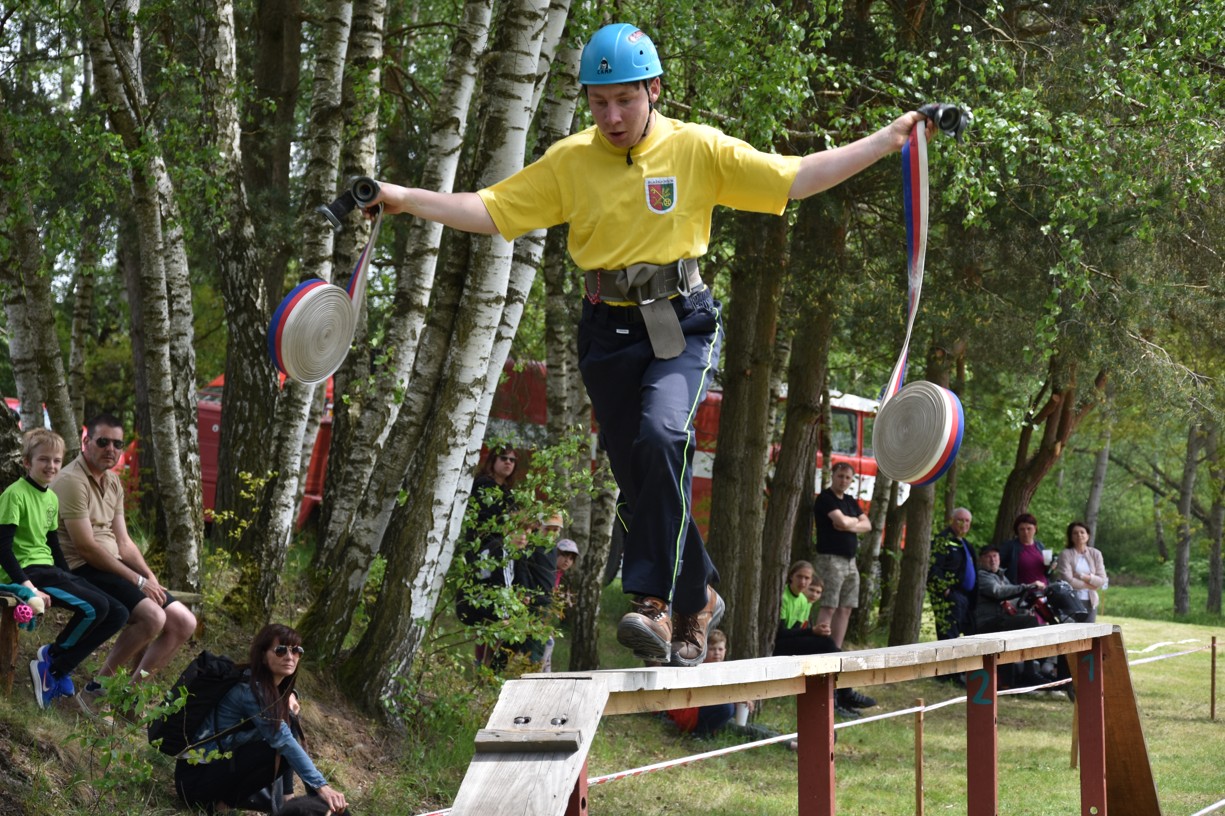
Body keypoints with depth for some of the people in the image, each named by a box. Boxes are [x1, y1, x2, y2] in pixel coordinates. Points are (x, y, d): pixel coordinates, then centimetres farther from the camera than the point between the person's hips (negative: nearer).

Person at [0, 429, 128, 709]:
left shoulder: (52, 498, 16)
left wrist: (71, 581, 13)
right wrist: (27, 586, -27)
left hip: (48, 570, 9)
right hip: (26, 571, -9)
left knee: (118, 614, -2)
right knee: (95, 607, -26)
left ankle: (57, 670, -2)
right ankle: (51, 659, -4)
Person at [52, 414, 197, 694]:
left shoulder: (113, 481, 15)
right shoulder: (73, 481, -14)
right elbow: (86, 547, -18)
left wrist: (151, 578, -3)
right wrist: (138, 581, -15)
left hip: (113, 567, 9)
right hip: (83, 570, -9)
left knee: (184, 623, 0)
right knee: (152, 616, -29)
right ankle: (100, 686, -15)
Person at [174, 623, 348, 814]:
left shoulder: (275, 690, 8)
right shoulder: (250, 690, -21)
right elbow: (282, 741, -29)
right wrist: (321, 786, -35)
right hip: (196, 776, -9)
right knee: (280, 752, -23)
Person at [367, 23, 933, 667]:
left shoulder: (698, 150, -2)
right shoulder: (569, 161, 3)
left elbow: (796, 179, -1)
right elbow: (491, 211, 3)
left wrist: (888, 139, -6)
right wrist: (405, 199, -7)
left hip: (680, 325, -3)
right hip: (608, 334, 3)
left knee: (661, 435, -29)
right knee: (640, 480, 4)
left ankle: (655, 600, -25)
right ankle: (697, 597, 25)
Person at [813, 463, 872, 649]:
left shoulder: (851, 501, 18)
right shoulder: (825, 499, -7)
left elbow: (867, 525, 11)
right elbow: (842, 521, -19)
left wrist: (850, 525, -8)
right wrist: (855, 520, 3)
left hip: (850, 560, 8)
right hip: (831, 558, -8)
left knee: (845, 609, 7)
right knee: (829, 607, -13)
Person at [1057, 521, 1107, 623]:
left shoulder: (1095, 554, 9)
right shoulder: (1066, 554, -3)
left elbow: (1102, 580, 3)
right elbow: (1068, 580, -12)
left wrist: (1082, 576, -10)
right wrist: (1089, 585, -4)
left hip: (1090, 602, 4)